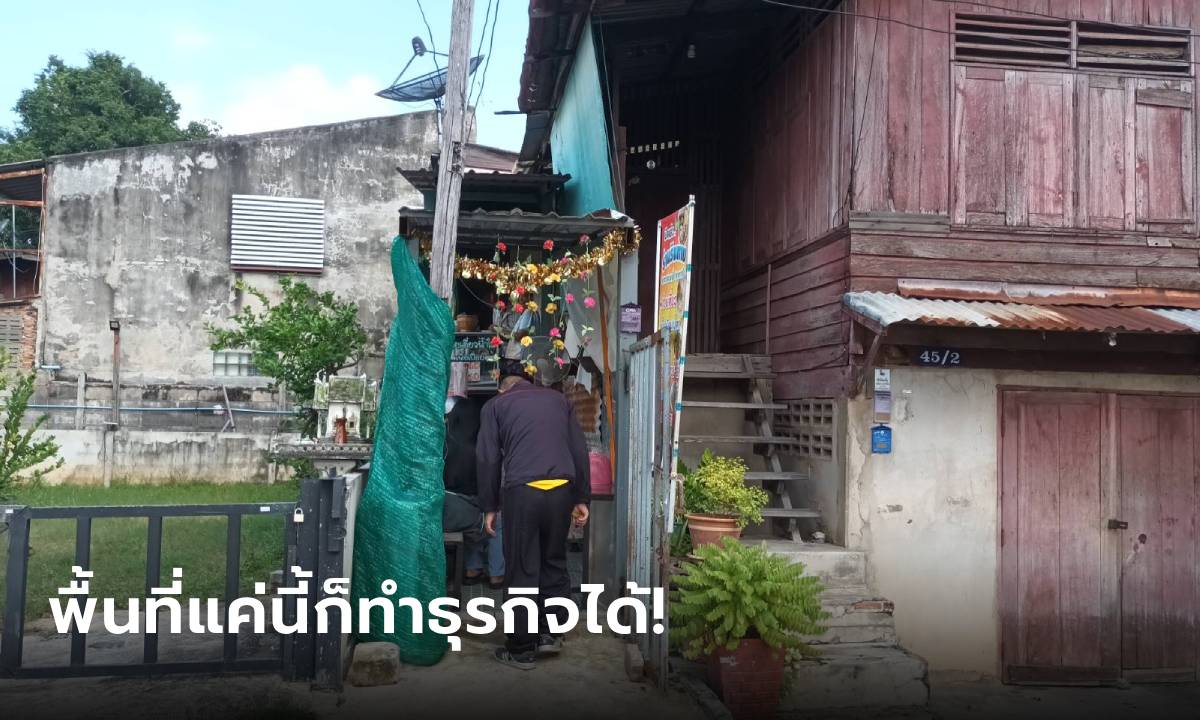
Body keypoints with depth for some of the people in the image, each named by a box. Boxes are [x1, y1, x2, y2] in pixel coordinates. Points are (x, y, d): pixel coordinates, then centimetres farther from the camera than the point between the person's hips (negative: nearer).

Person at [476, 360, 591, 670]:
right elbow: (580, 451, 14)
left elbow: (487, 459, 5)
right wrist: (582, 499, 17)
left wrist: (489, 507, 12)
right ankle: (551, 634, 22)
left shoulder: (495, 405, 12)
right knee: (555, 563, 17)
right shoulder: (558, 399, 19)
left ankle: (522, 650, 12)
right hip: (562, 489, 3)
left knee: (523, 571, 4)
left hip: (522, 492, -3)